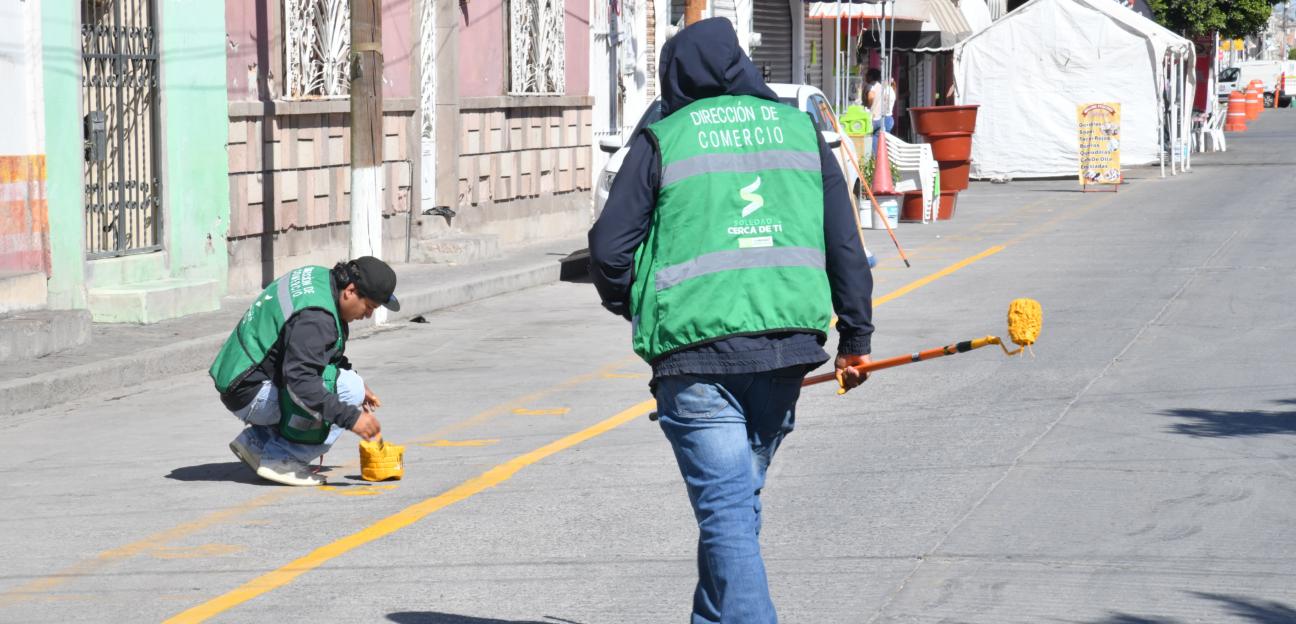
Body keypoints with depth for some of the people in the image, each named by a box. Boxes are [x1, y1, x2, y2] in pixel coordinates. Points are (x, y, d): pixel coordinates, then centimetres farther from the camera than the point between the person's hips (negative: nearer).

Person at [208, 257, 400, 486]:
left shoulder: (319, 277, 7)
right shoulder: (315, 315, -25)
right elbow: (300, 381, -32)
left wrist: (358, 388, 14)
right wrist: (351, 417, -30)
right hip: (251, 394, -11)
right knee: (349, 389, -20)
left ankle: (255, 441, 16)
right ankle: (281, 458, -10)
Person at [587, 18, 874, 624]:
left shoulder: (662, 140, 3)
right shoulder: (798, 128, 12)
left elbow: (609, 250, 2)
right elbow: (845, 243, 11)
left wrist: (634, 308, 21)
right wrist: (856, 336, 18)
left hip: (696, 350, -4)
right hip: (788, 344, 4)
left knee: (725, 509, -6)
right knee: (739, 499, 20)